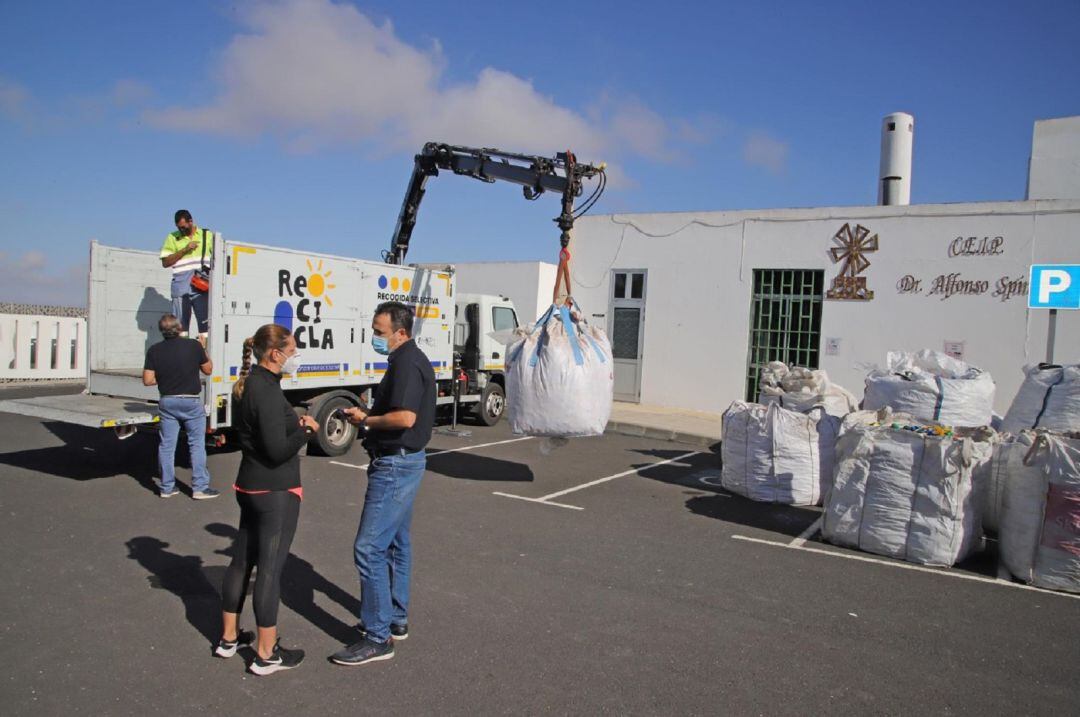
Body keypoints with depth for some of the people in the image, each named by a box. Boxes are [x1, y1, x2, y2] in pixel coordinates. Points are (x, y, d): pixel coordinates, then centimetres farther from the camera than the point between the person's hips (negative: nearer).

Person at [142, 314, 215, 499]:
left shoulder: (155, 350, -4)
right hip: (191, 401, -3)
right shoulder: (193, 345, -11)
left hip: (167, 402, 3)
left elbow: (148, 380, -5)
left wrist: (164, 378, 13)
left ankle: (167, 487, 18)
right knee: (197, 444, 5)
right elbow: (208, 370, 1)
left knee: (166, 445, 11)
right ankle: (200, 487, 6)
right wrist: (203, 351, 15)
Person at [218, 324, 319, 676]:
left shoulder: (248, 385, 9)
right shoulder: (268, 391, -22)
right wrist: (306, 429, -10)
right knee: (270, 567, 0)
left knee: (242, 560, 18)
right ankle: (266, 654, 11)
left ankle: (229, 637, 33)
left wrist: (295, 424, 4)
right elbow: (278, 450, -25)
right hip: (277, 492, -10)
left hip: (250, 486, 10)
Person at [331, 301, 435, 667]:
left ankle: (378, 637, 0)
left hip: (395, 465, -11)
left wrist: (366, 420, -14)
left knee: (369, 548, -8)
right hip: (404, 461, 11)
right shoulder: (412, 359, 13)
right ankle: (396, 619, 31)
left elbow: (405, 417, -30)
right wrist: (370, 414, 7)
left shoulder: (406, 363, -19)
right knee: (396, 542, 19)